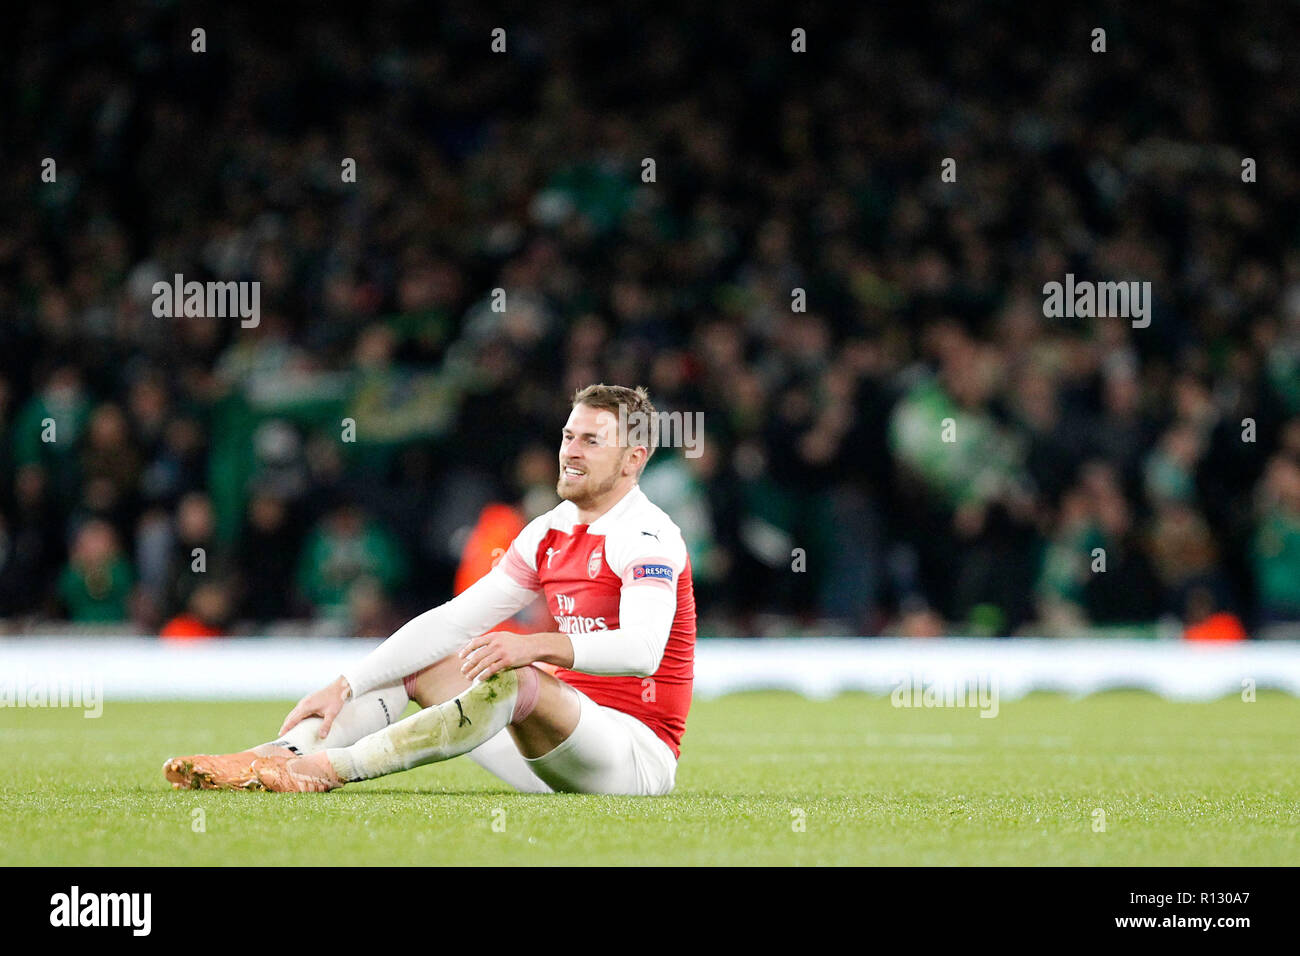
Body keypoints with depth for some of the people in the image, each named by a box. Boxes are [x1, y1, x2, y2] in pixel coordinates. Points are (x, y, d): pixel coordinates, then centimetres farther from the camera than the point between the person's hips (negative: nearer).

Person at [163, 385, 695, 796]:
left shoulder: (646, 536, -13)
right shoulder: (547, 534, 12)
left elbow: (641, 648, -31)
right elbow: (452, 621, 8)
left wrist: (535, 647, -45)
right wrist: (345, 687, -2)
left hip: (640, 753, -9)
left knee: (510, 679, -33)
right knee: (426, 669, 6)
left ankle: (327, 767, -39)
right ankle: (276, 756, -15)